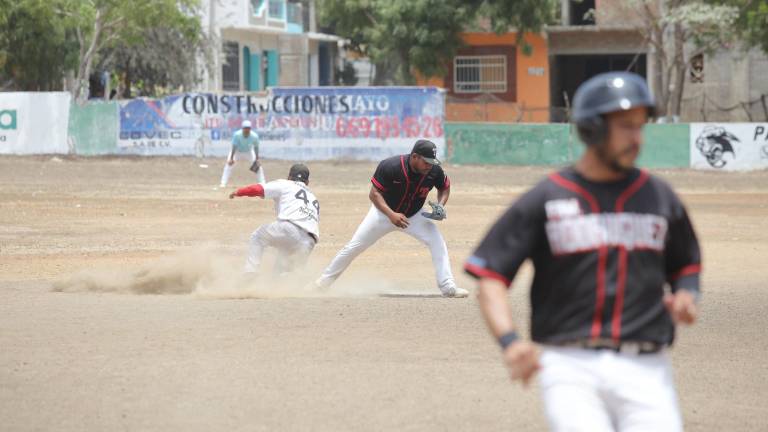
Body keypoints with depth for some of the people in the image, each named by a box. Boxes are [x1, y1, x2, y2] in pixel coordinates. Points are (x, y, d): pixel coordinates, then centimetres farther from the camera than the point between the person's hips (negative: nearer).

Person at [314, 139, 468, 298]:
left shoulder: (434, 171, -22)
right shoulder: (390, 166, -33)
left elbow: (445, 187, 1)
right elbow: (374, 193, -26)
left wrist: (440, 205, -19)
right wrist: (391, 215, -39)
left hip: (414, 216, 2)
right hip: (384, 212, -2)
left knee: (438, 242, -17)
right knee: (354, 246, 1)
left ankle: (448, 287, -13)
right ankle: (326, 279, 19)